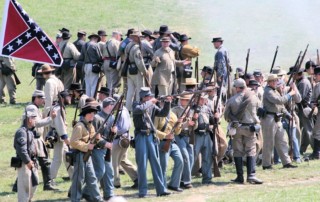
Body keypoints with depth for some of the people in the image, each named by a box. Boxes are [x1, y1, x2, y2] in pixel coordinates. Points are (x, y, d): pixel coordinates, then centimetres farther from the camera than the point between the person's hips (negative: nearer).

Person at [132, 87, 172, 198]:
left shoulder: (152, 106, 11)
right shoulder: (136, 105, -1)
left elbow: (163, 113, 6)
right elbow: (140, 109, -23)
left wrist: (167, 102, -6)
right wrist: (151, 102, -13)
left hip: (151, 136, 4)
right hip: (141, 136, -4)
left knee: (156, 163, 5)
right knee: (142, 164, -3)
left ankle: (161, 189, 7)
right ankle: (142, 191, 1)